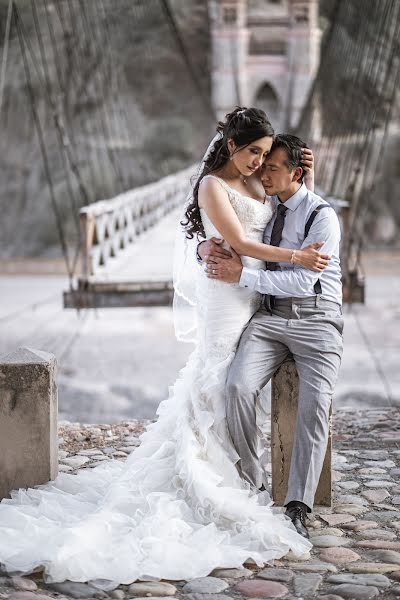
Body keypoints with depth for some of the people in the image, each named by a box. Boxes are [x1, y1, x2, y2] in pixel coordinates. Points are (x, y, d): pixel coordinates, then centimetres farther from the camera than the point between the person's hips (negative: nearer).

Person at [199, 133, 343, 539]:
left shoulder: (322, 216, -8)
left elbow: (303, 280, -17)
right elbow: (218, 228, 20)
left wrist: (242, 275, -20)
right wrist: (208, 247, -6)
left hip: (316, 320, -4)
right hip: (270, 316, 4)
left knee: (315, 406, -22)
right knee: (239, 386, -23)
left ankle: (297, 508, -16)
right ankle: (250, 479, -5)